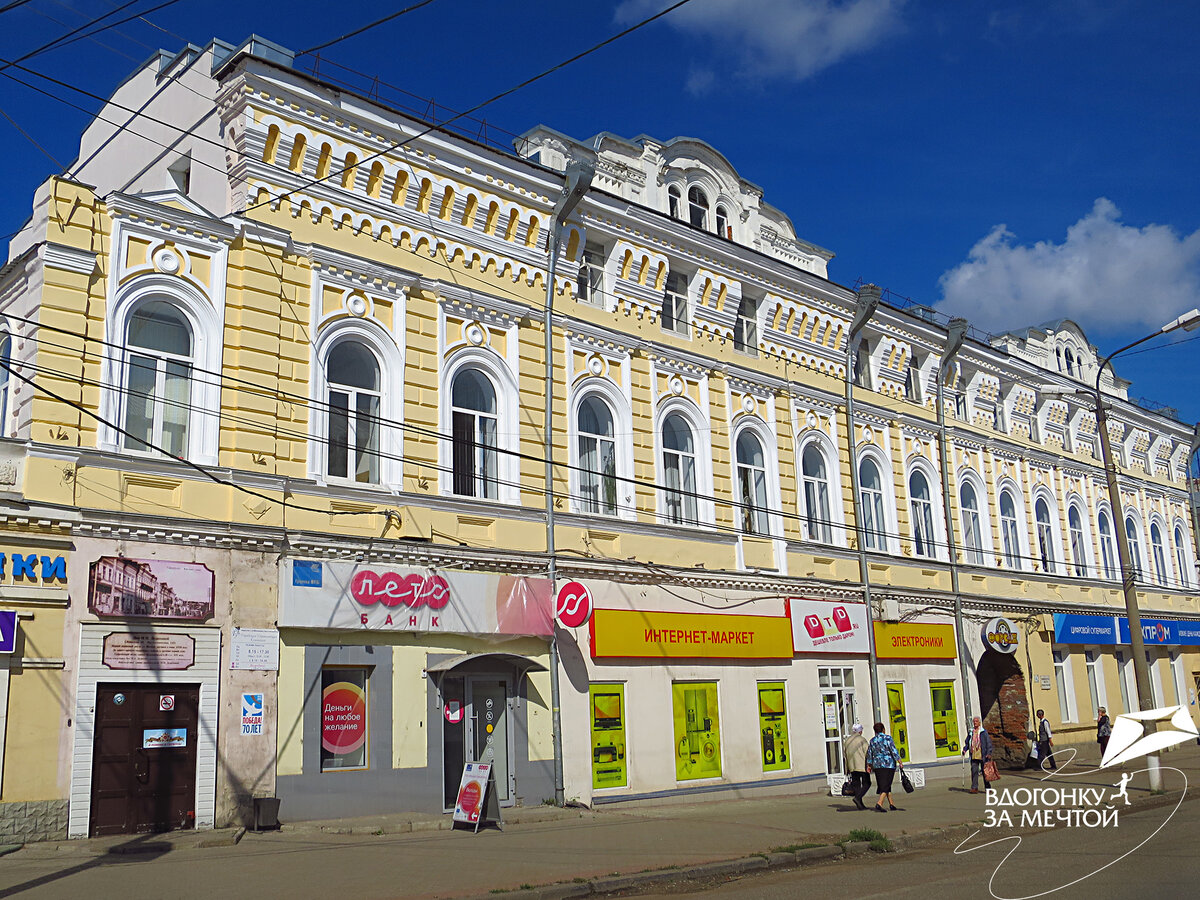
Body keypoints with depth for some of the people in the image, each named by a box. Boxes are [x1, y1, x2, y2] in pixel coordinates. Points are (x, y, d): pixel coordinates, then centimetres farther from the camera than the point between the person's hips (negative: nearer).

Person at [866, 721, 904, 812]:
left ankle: (891, 804, 19)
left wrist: (869, 766, 20)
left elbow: (869, 755, 9)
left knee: (884, 785, 15)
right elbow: (894, 751, -13)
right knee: (886, 785, -4)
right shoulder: (888, 738, -7)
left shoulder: (872, 741, 5)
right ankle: (879, 803, -19)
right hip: (889, 764, -5)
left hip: (877, 765, 5)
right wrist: (900, 763, -10)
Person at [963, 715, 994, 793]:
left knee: (985, 771, 3)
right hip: (974, 755, 3)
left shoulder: (984, 732, 2)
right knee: (974, 771, -4)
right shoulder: (971, 732, 13)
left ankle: (987, 788, 12)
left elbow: (988, 742, -1)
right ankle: (974, 788, -2)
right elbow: (968, 742, 21)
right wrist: (965, 749, 5)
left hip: (982, 755, -3)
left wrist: (989, 753, -10)